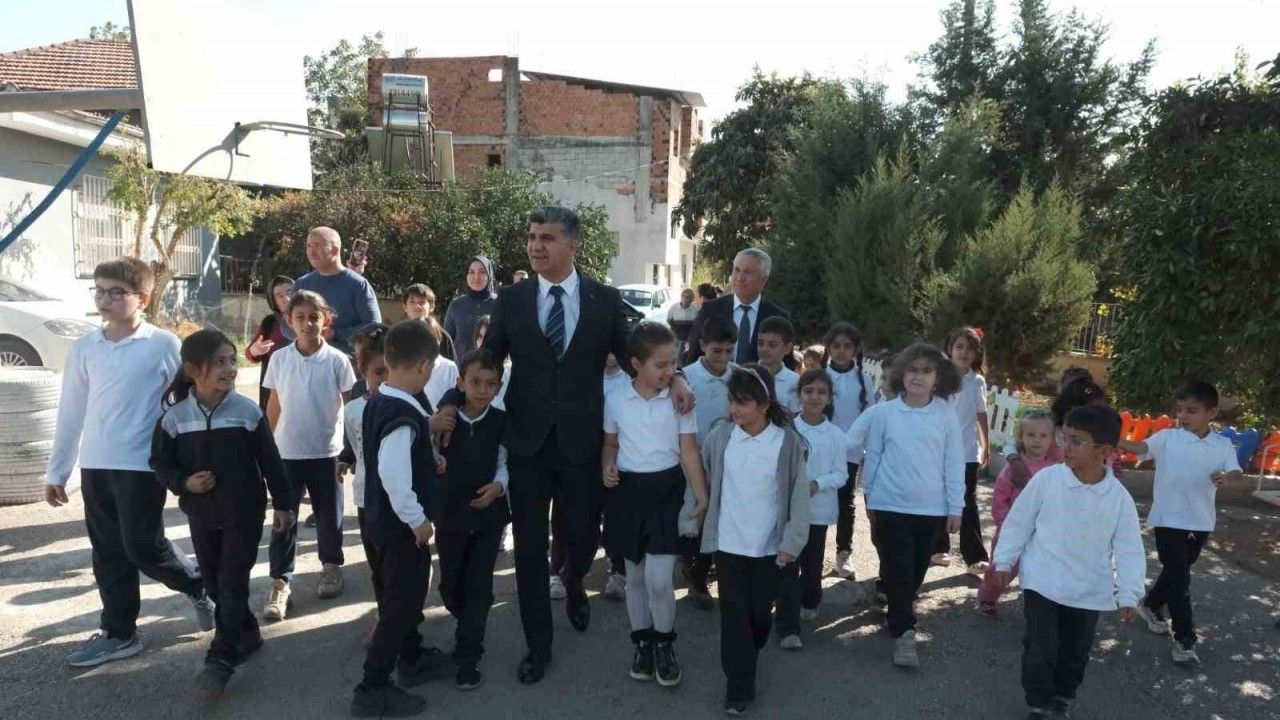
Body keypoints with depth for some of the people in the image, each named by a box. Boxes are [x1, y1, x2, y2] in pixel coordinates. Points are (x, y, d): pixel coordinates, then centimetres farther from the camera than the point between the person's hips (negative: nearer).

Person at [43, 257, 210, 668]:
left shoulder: (164, 346, -7)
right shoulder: (84, 348, 6)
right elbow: (71, 411, 12)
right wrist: (56, 470, 13)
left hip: (141, 465, -5)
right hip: (95, 466, 5)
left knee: (143, 547, -3)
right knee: (108, 553, 11)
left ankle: (200, 586, 23)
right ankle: (118, 633, 24)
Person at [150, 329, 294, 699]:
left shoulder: (248, 411, -9)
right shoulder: (175, 416, -6)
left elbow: (270, 461, -3)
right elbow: (160, 463, 4)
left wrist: (282, 503, 0)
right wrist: (184, 483, -15)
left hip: (244, 512, -3)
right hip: (201, 514, 3)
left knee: (233, 584, -4)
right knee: (214, 585, 14)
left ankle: (220, 660, -2)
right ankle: (247, 634, 33)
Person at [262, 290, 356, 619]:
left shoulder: (337, 360, -8)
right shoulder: (279, 359, -1)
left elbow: (350, 406, -2)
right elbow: (274, 407, 7)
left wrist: (349, 450, -2)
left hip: (326, 451, -1)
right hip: (287, 452, 1)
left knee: (328, 514, 13)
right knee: (283, 517, 5)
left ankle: (331, 566, 33)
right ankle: (280, 583, 13)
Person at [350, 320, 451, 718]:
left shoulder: (377, 401, 2)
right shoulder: (404, 414, -28)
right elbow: (394, 476, -33)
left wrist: (429, 458, 13)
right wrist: (418, 520, -22)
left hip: (383, 518, 10)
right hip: (402, 525, -10)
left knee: (404, 594, 24)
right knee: (400, 603, 4)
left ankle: (412, 657, 43)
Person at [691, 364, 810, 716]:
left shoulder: (788, 442, -10)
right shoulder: (720, 436, -4)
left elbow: (799, 495, -7)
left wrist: (791, 543, -11)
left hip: (769, 546, -1)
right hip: (728, 542, 1)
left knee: (760, 613, 12)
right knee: (734, 614, 4)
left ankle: (745, 665, 39)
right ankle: (739, 687, 14)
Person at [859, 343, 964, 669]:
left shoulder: (946, 416, -4)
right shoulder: (885, 413, -7)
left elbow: (954, 464, 0)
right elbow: (872, 457, 4)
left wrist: (955, 507, 1)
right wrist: (869, 497, 11)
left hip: (931, 508, 2)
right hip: (891, 505, -2)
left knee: (916, 571, 15)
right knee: (898, 570, -2)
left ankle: (899, 613, 37)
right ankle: (904, 633, 2)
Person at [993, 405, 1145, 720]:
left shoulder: (1119, 497, -9)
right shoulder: (1046, 479, -13)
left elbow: (1129, 548, -3)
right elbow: (1018, 521, -3)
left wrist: (1129, 595, -4)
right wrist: (1004, 560, 0)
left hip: (1089, 591, 2)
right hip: (1042, 583, -2)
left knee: (1076, 652, 18)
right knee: (1041, 651, -2)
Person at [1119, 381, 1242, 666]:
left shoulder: (1223, 445, 0)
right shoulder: (1167, 437, -7)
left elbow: (1237, 472, -10)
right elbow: (1139, 447, -20)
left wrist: (1226, 476, -34)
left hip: (1200, 522, 4)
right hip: (1168, 519, -4)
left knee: (1177, 571, 19)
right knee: (1179, 577, -4)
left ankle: (1151, 606, 43)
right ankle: (1185, 639, 3)